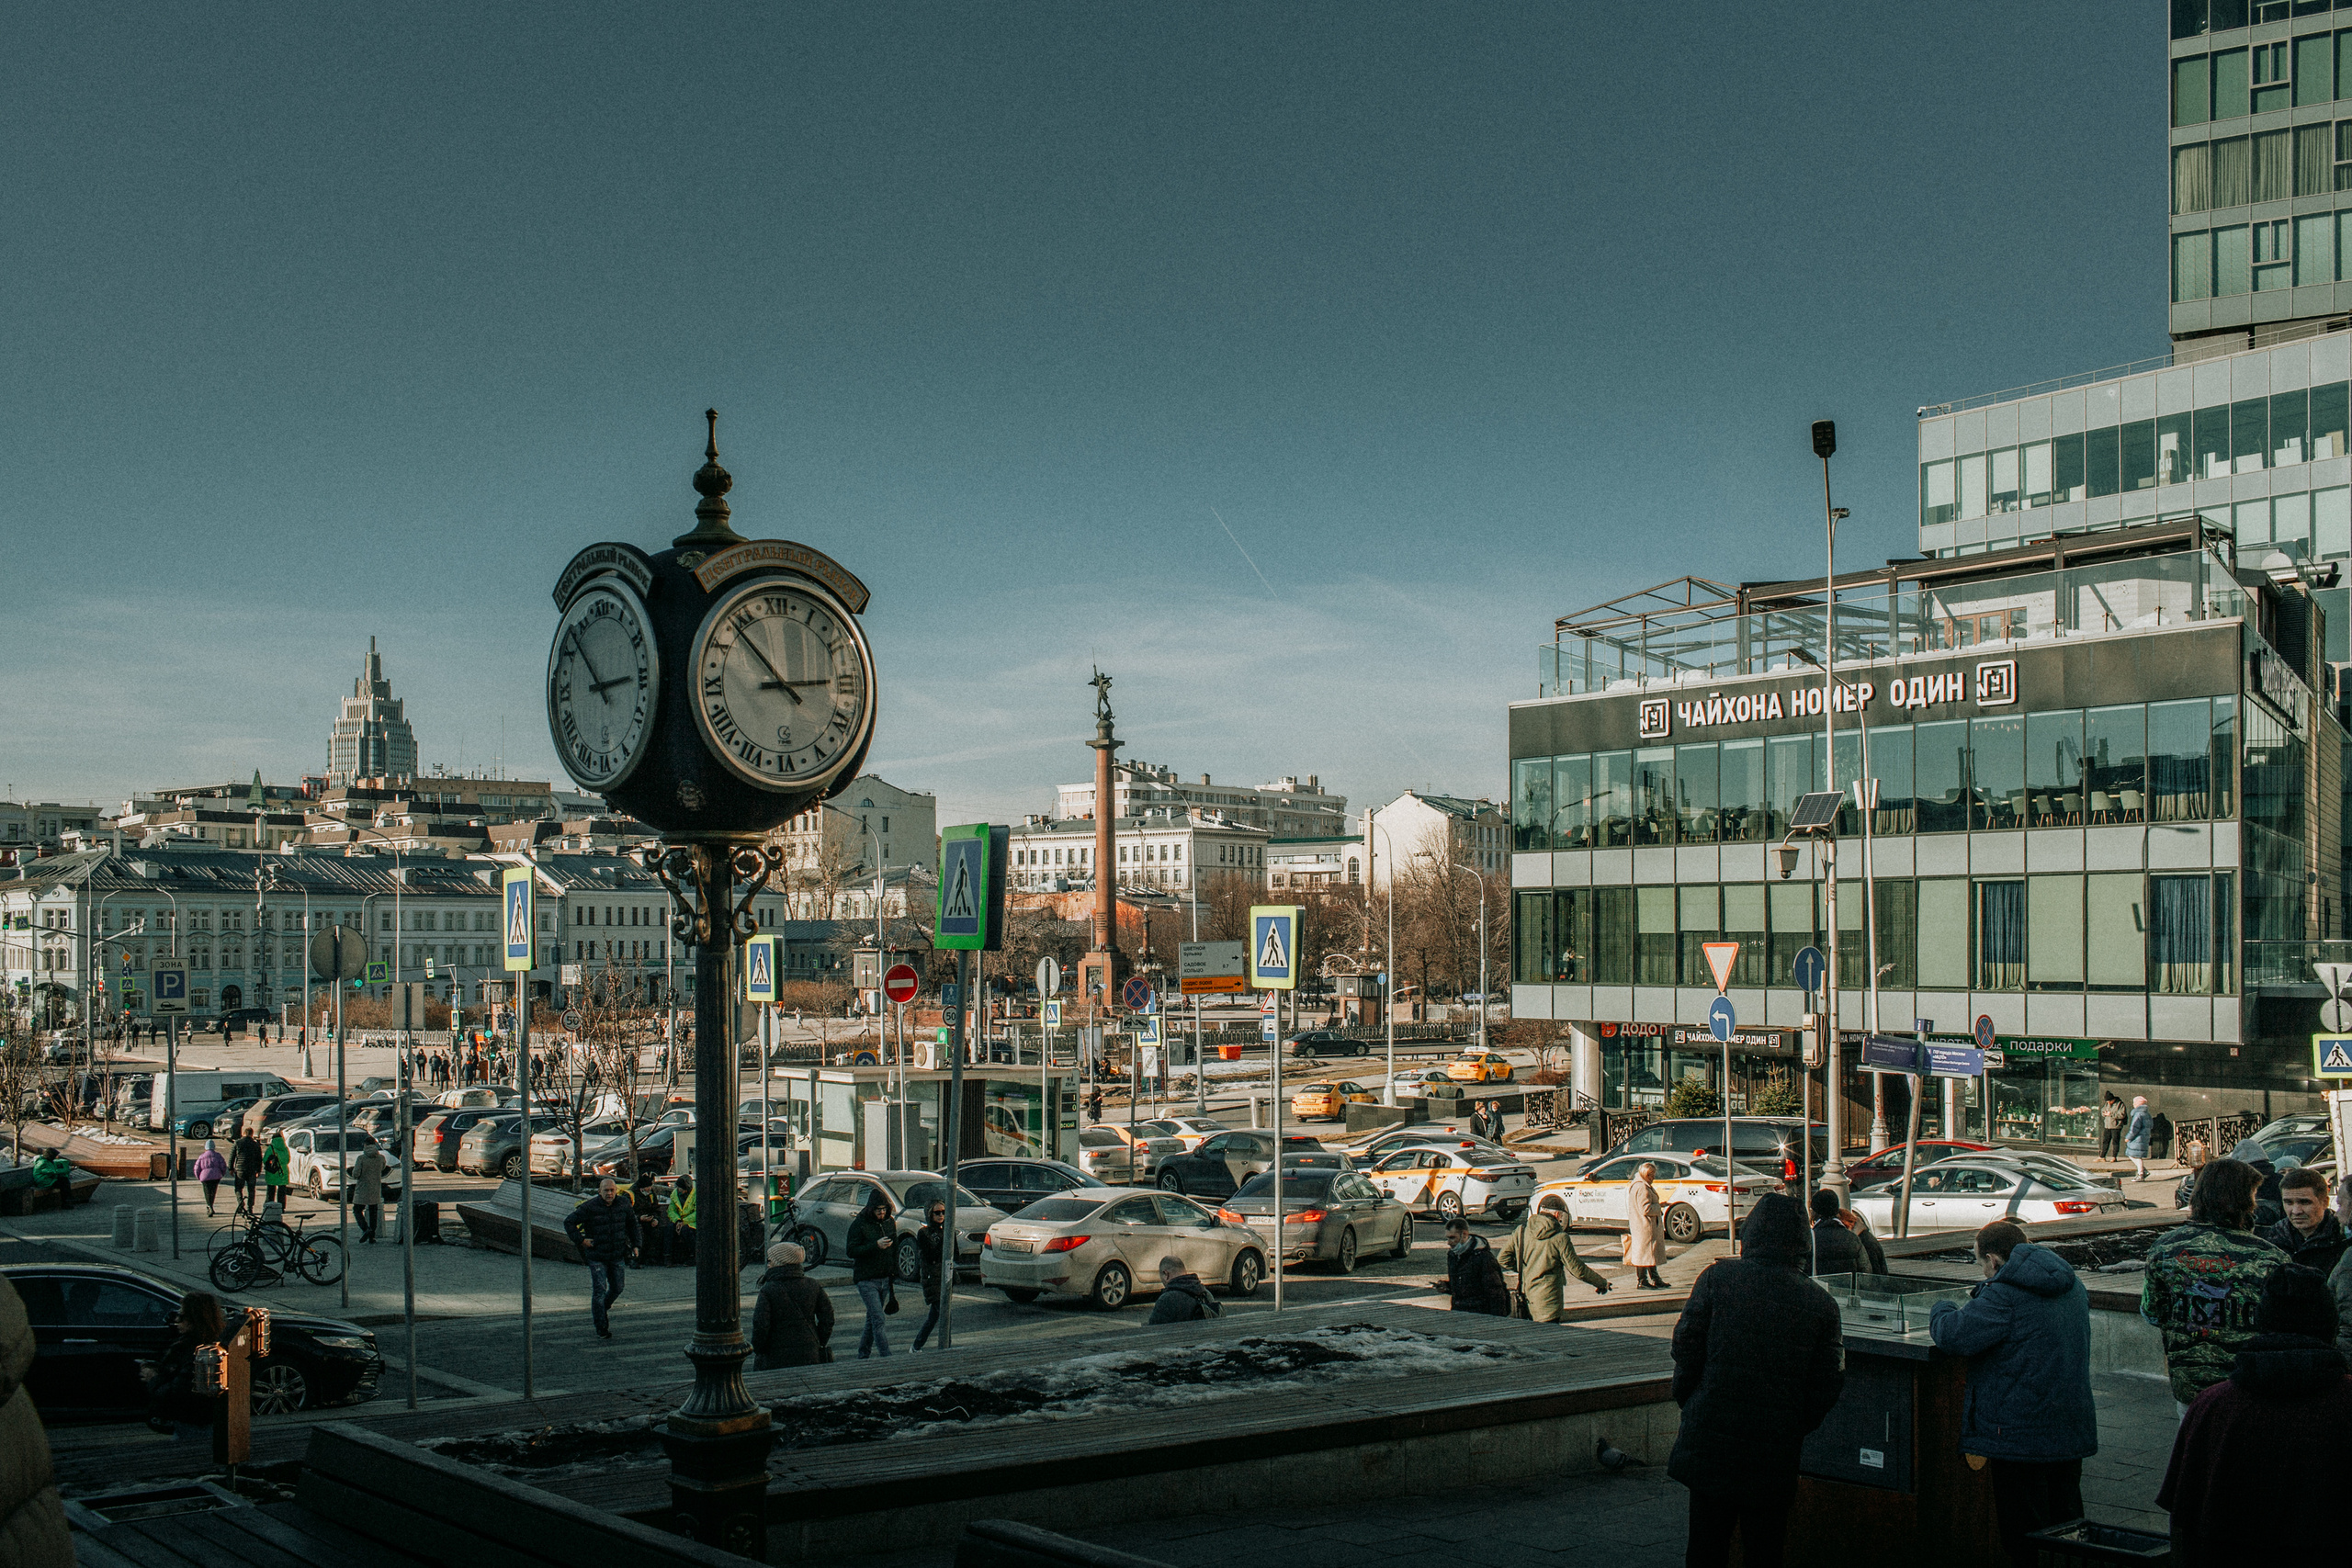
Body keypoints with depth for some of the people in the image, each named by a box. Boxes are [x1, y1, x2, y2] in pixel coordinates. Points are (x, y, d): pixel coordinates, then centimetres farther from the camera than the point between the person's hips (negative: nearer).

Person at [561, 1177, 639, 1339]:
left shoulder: (623, 1204, 1)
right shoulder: (590, 1207, -12)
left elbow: (632, 1222, 19)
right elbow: (569, 1222, -7)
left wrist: (635, 1244, 15)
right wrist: (580, 1240, -11)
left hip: (618, 1256, 4)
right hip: (596, 1256, -4)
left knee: (617, 1287, 10)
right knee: (599, 1290, -6)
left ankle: (603, 1308, 40)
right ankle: (601, 1327, 1)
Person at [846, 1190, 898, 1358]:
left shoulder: (890, 1223, 10)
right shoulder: (859, 1224, -9)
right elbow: (851, 1252, -14)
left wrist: (895, 1272, 15)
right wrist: (876, 1245, -22)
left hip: (884, 1280, 6)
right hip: (866, 1280, -6)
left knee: (872, 1320, 11)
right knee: (878, 1320, -14)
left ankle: (862, 1356, 22)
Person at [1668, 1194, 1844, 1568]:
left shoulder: (1716, 1278, -6)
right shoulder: (1820, 1303, -2)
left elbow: (1686, 1345, -5)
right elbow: (1828, 1383, 0)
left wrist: (1687, 1401, 10)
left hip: (1709, 1438, -1)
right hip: (1775, 1449, 1)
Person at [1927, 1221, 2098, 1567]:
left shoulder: (2004, 1296, -19)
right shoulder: (2073, 1285, 9)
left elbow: (1953, 1336, -26)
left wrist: (1943, 1310, -3)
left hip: (2021, 1432, -8)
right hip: (2073, 1431, 8)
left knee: (2023, 1536, 0)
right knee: (2066, 1524, 17)